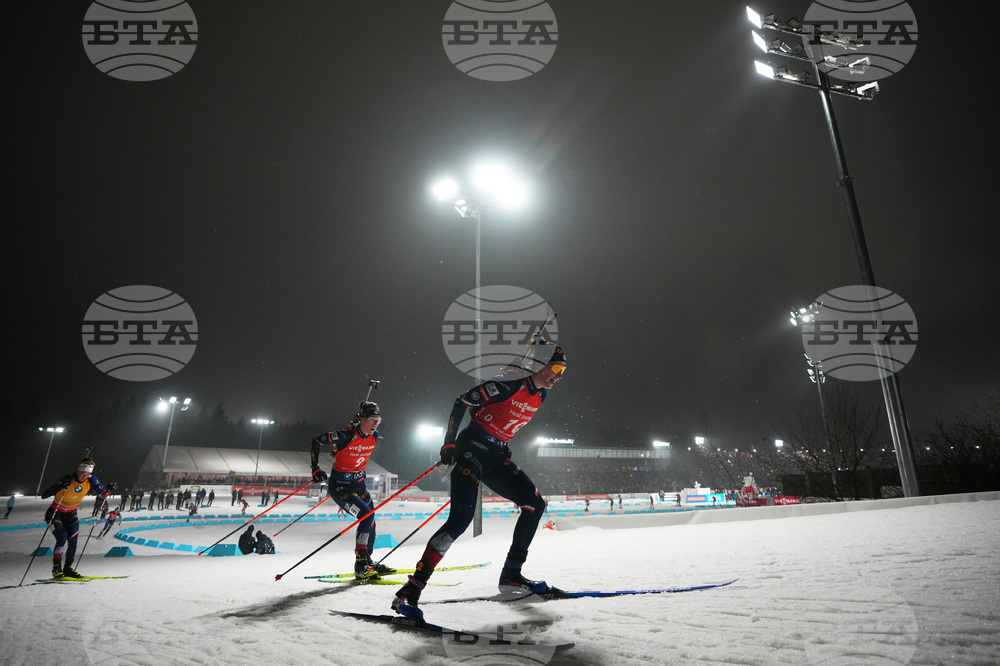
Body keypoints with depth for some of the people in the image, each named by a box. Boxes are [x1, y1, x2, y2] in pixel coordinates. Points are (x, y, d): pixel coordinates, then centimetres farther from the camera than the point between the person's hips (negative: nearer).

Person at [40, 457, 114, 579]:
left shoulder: (91, 480, -15)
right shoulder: (67, 480, -28)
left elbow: (103, 495, -8)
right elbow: (44, 495, -32)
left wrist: (108, 490, -30)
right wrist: (60, 487, -48)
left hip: (71, 514, 4)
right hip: (56, 513, -4)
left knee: (73, 541, -6)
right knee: (62, 538, -20)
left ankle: (68, 568, 10)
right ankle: (56, 568, -6)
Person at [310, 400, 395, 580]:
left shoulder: (374, 436, -6)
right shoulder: (346, 435, -25)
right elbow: (316, 441, -12)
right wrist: (315, 469, -8)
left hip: (358, 484, 7)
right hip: (339, 486, -7)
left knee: (370, 521, 11)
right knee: (367, 515, -21)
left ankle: (367, 562, 31)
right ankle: (360, 565, -10)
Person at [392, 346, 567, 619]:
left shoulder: (540, 396, 8)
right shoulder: (510, 383, -17)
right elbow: (462, 403, -14)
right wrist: (449, 443, -13)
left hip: (496, 456, 9)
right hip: (473, 448, -9)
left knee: (536, 504, 5)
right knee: (461, 519, -20)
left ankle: (510, 575, 13)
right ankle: (411, 590, -14)